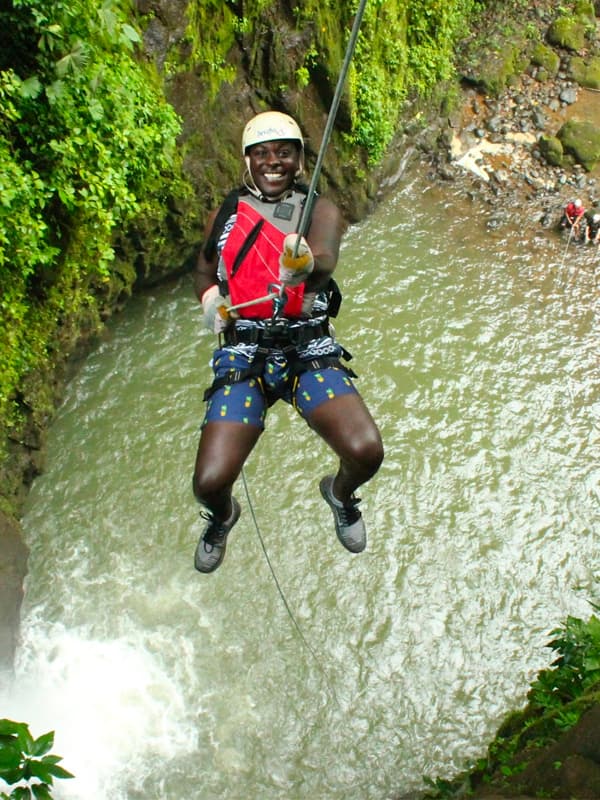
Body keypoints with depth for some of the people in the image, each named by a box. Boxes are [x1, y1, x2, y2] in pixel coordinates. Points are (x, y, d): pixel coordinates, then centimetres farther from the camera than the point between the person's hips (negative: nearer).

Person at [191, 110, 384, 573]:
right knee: (210, 482, -13)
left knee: (366, 451, -23)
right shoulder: (226, 216, 9)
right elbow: (204, 273, 23)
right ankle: (222, 517, 29)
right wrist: (210, 298, -3)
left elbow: (325, 261, -22)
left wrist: (305, 266, -47)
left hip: (310, 353, -1)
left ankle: (340, 494, 18)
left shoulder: (320, 210, 1)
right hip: (243, 357, 1)